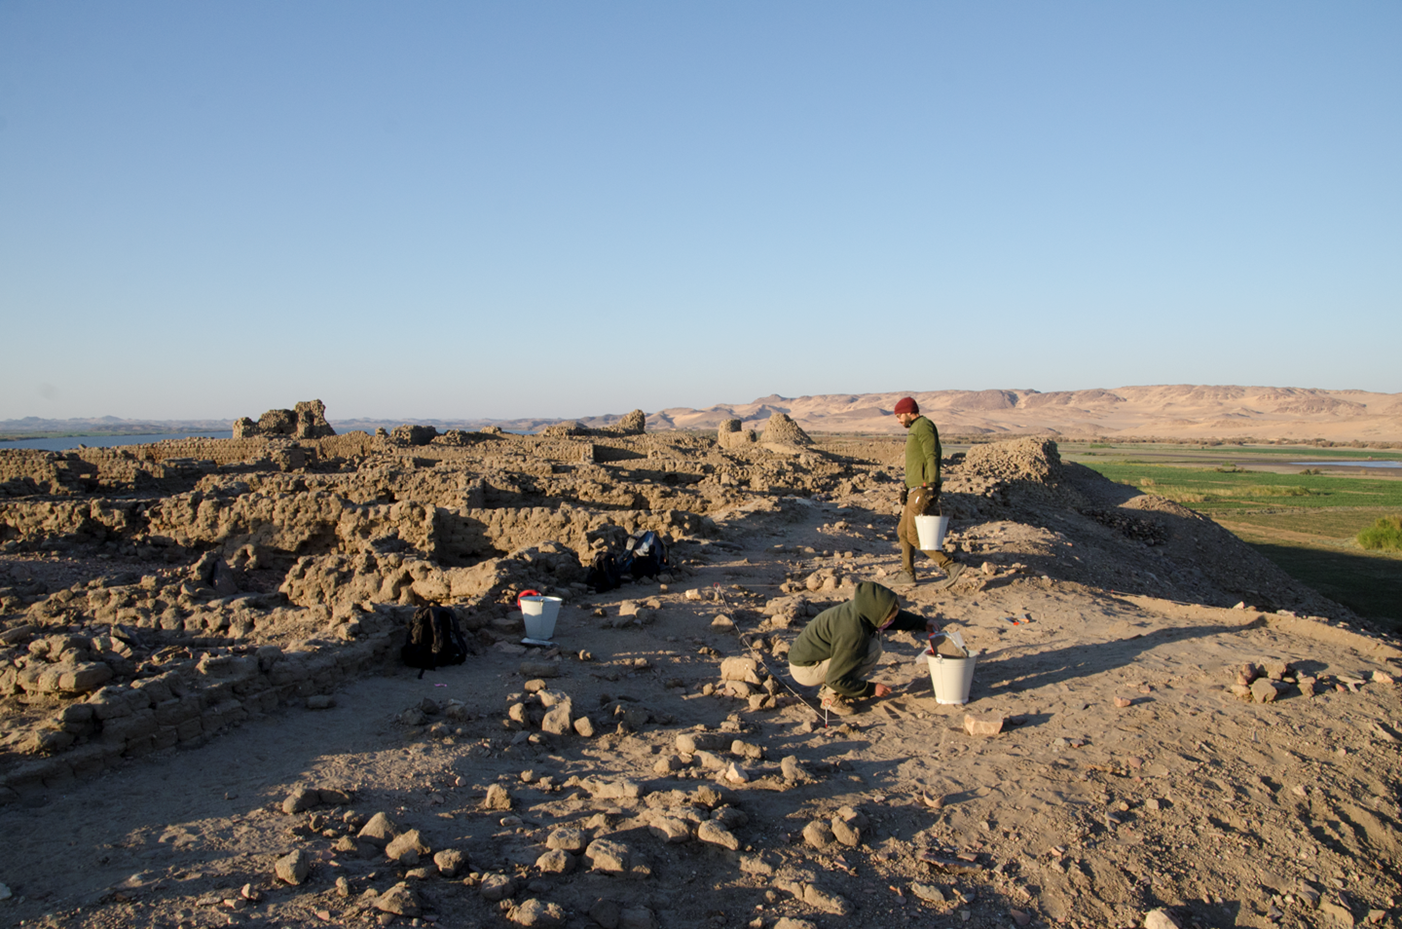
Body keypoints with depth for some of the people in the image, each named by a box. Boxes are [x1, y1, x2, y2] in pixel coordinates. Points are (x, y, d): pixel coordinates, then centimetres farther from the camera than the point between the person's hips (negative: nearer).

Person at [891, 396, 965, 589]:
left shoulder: (923, 426, -10)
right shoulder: (915, 430, 22)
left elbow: (932, 457, -19)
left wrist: (932, 484, -27)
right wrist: (907, 488, 28)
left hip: (923, 489, -11)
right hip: (916, 490, 11)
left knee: (914, 536, -10)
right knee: (903, 531, 14)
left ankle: (950, 566, -11)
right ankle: (907, 573, 19)